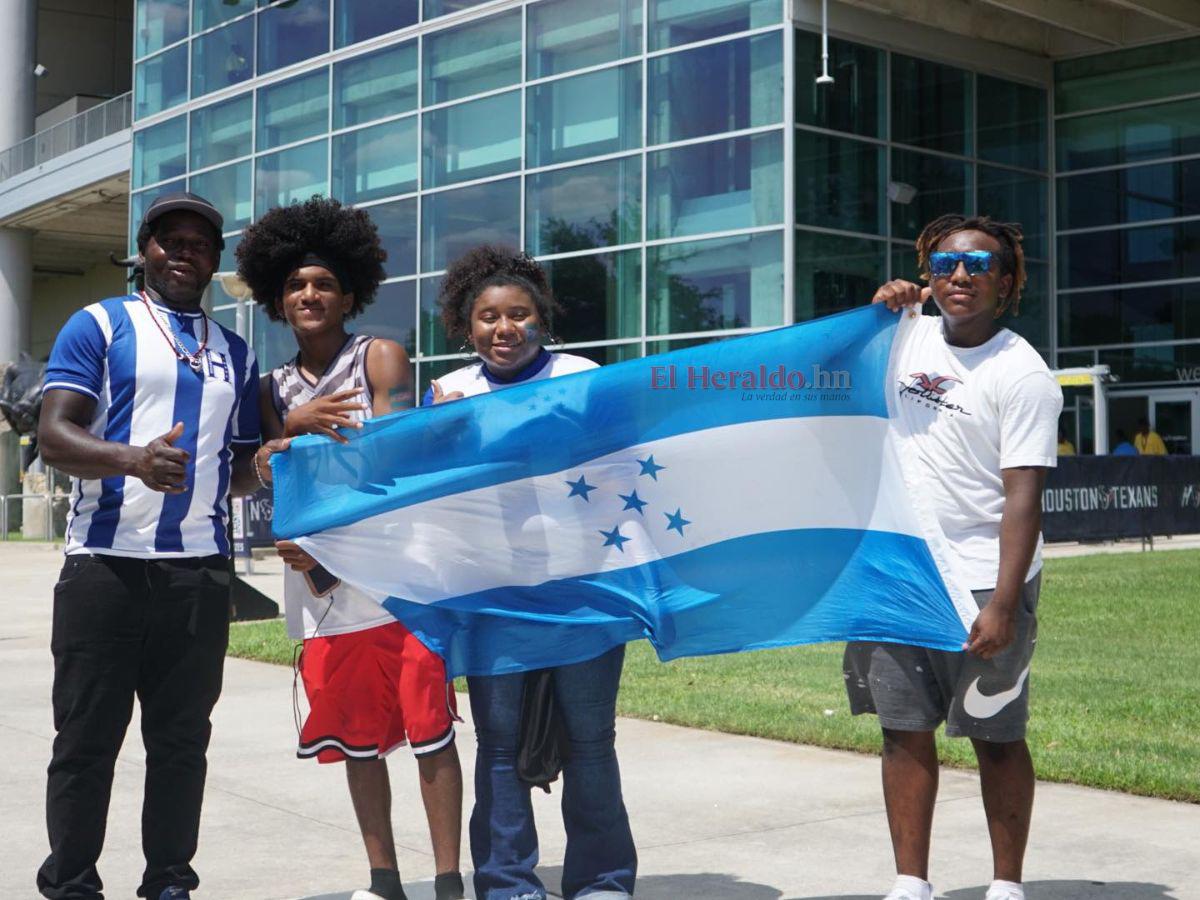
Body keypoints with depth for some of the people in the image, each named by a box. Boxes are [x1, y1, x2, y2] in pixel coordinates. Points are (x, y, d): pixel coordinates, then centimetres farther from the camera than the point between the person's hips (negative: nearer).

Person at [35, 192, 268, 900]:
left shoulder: (236, 353, 18)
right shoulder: (100, 325, 4)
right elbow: (54, 437, -7)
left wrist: (264, 466, -2)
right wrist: (134, 458, -26)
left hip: (200, 572, 4)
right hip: (105, 567, -4)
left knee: (182, 738, 8)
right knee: (87, 738, 2)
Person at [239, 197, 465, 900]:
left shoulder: (381, 358, 2)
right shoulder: (277, 388, 16)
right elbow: (269, 477, 9)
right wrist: (294, 427, -11)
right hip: (321, 584, 5)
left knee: (429, 728, -3)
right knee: (357, 737, 9)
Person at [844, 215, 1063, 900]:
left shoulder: (1022, 374, -10)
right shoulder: (911, 337, 7)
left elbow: (1024, 497, -15)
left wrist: (1003, 604, -23)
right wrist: (879, 311, 5)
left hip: (982, 583, -5)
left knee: (997, 737, 5)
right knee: (905, 729, 7)